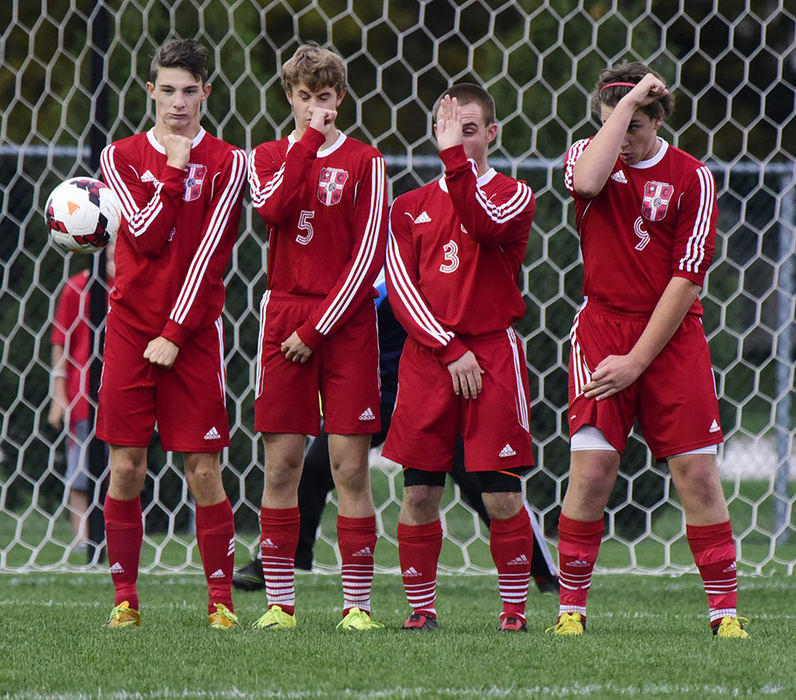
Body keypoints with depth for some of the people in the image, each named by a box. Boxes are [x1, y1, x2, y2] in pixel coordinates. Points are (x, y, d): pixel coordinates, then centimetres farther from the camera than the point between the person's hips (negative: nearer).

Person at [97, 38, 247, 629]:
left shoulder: (227, 163, 1)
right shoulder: (122, 156, 7)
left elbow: (209, 254, -5)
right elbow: (146, 237, -5)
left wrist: (175, 333, -10)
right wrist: (174, 171, -9)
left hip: (195, 333, -2)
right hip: (130, 327, 2)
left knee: (204, 470, -4)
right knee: (126, 466, 0)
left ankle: (221, 599, 2)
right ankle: (125, 599, 7)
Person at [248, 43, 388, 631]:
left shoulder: (364, 162, 4)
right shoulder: (270, 156, 12)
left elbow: (370, 252, -3)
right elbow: (273, 207, -11)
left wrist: (319, 327, -9)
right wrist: (309, 139, -10)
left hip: (346, 323, -2)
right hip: (284, 316, 2)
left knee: (350, 465, -4)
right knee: (281, 464, 0)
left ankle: (358, 603, -1)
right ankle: (280, 602, 5)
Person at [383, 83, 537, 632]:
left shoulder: (513, 196, 5)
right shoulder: (411, 207, 12)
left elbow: (484, 226, -19)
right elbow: (401, 288, 3)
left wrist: (456, 157, -22)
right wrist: (449, 350, -8)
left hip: (493, 352, -2)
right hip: (426, 358, 2)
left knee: (502, 498, -6)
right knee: (419, 494, 0)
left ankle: (514, 608, 3)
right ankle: (421, 606, 10)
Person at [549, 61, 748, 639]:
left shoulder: (691, 177, -1)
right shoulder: (589, 156, 4)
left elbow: (686, 280, -5)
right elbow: (586, 182, -24)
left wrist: (635, 362, -11)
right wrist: (627, 100, -18)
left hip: (672, 333, 0)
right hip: (602, 326, 0)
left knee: (697, 470, -5)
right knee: (591, 467, -10)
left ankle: (726, 611, 1)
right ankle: (571, 608, 0)